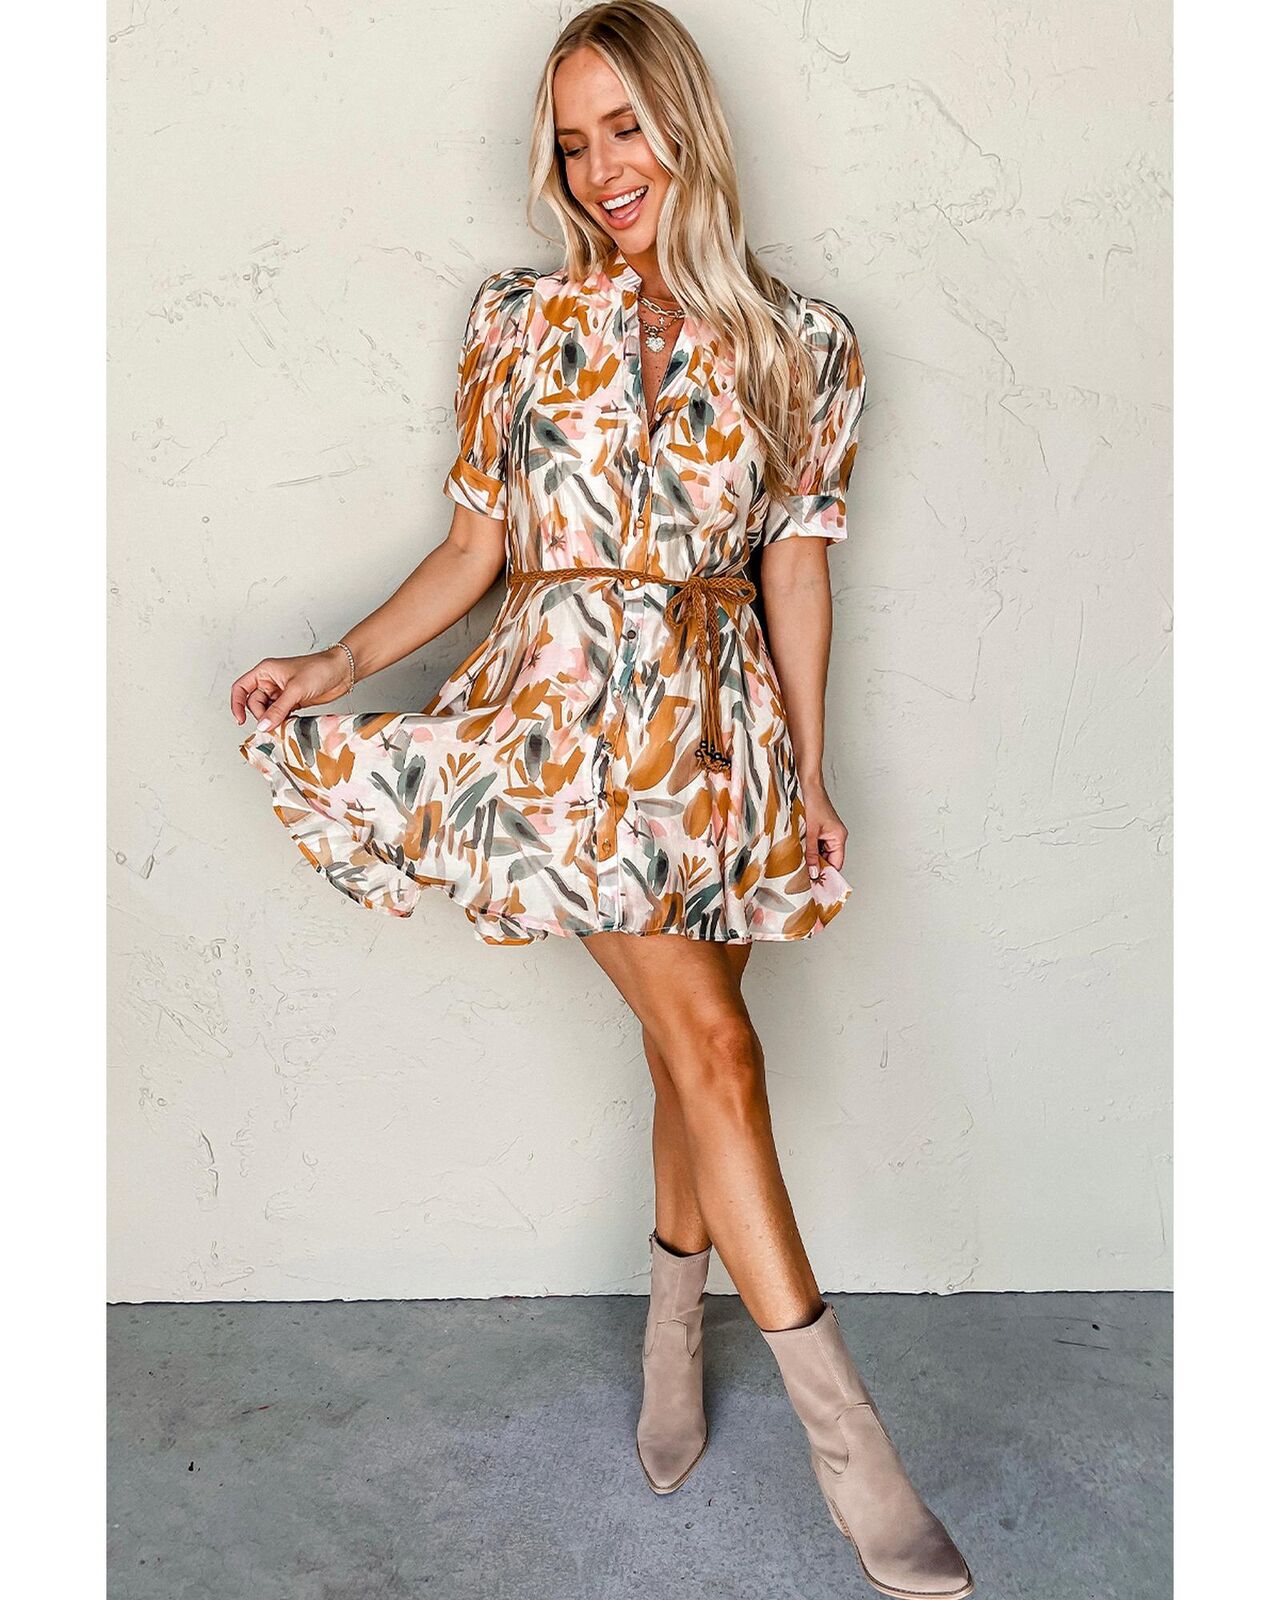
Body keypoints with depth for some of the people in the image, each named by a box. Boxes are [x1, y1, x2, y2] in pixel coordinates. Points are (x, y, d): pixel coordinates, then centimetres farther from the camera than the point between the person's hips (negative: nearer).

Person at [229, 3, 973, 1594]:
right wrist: (337, 665, -3)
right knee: (711, 1041, -11)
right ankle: (846, 1431, 0)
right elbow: (477, 543, 8)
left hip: (721, 715, 2)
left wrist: (810, 773, 6)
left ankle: (672, 1332, 31)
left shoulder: (799, 341, 8)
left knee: (689, 1043, 6)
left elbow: (795, 564, 8)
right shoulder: (520, 318, 7)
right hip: (572, 701, -2)